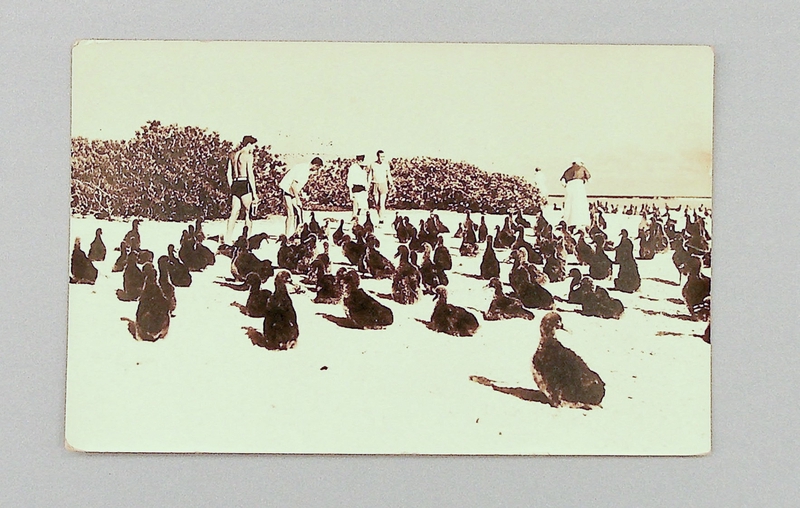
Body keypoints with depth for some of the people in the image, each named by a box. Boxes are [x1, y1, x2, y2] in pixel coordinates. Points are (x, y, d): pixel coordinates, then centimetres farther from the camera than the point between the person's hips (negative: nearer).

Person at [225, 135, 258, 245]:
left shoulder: (232, 155, 14)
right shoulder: (248, 155, -6)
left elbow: (228, 173, 16)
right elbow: (250, 175, -11)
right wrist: (254, 193, -10)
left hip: (235, 184, 6)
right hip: (245, 184, -6)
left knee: (234, 212, 9)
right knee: (249, 212, 0)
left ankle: (228, 237, 4)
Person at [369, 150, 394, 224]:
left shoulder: (386, 164, 1)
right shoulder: (372, 165, 3)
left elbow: (389, 175, 10)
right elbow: (370, 176, 9)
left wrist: (391, 184, 6)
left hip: (383, 184, -1)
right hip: (375, 185, 1)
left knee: (382, 204, -12)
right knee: (376, 204, 5)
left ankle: (381, 219, -12)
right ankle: (380, 217, 21)